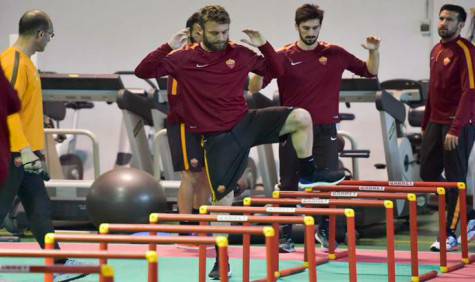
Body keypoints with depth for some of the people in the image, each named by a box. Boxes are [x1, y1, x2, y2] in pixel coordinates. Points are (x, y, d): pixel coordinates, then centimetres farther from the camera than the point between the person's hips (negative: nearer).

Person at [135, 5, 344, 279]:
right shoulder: (185, 58, -5)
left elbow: (275, 70, 14)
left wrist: (264, 45, -2)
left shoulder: (240, 54, 2)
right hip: (218, 138, -2)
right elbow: (143, 71, -7)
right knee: (223, 197, -3)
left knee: (301, 117, -18)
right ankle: (221, 261, 11)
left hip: (247, 122, 2)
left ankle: (308, 174, 3)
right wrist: (168, 47, -19)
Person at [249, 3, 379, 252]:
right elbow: (254, 89, -6)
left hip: (325, 129, 1)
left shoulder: (334, 54, 4)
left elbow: (370, 71, 10)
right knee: (289, 184, 2)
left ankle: (324, 230, 18)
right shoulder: (283, 57, -1)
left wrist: (374, 52, -9)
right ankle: (285, 236, 11)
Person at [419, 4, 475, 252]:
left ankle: (451, 234, 4)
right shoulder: (436, 51, 14)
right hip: (436, 122, 8)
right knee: (428, 173, 9)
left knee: (454, 178, -3)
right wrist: (426, 124, 18)